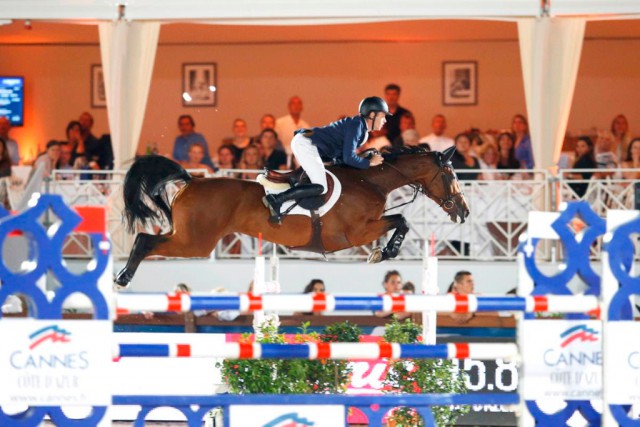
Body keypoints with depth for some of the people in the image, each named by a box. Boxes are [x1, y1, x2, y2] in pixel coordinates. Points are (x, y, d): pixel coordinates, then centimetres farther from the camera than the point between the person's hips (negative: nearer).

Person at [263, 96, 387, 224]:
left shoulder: (361, 127, 16)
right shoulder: (356, 125, -13)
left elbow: (342, 154, 18)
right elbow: (348, 157, -20)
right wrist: (369, 163, -8)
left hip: (302, 142, 11)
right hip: (306, 144, -11)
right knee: (320, 188, -20)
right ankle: (276, 200, -26)